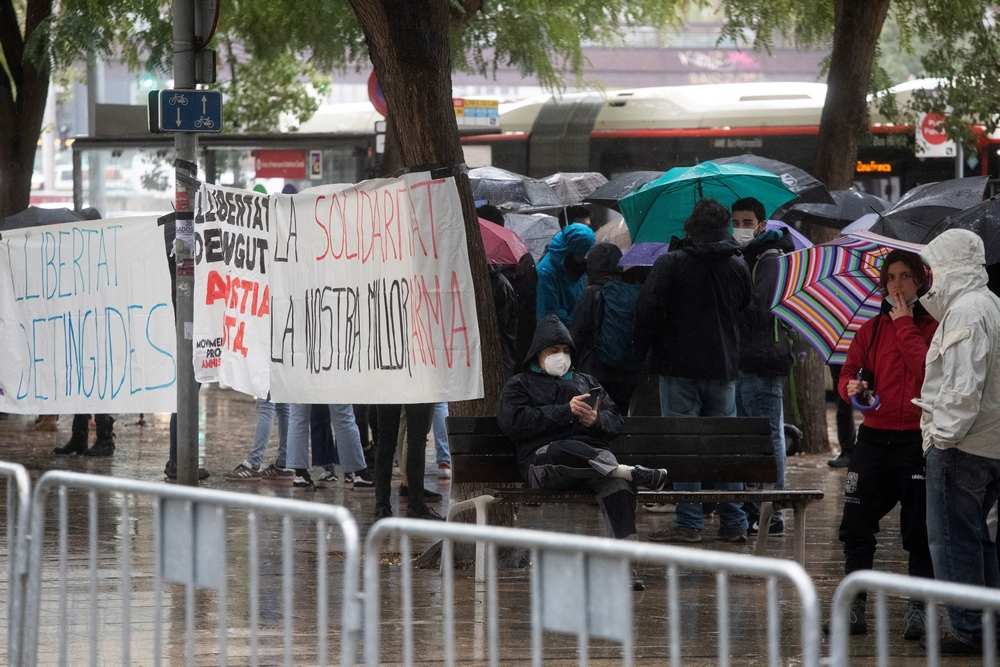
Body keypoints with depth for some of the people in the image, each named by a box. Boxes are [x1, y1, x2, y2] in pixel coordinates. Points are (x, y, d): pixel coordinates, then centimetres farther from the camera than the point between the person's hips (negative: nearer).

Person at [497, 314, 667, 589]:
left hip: (592, 457, 3)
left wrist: (596, 420, -3)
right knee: (564, 451, -43)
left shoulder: (585, 382, 34)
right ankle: (633, 472, -40)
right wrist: (565, 411, -7)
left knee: (616, 482, -35)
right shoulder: (519, 385, 22)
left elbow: (615, 421, 23)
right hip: (542, 460, -3)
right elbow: (513, 422, -1)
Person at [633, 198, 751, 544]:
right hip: (723, 366, 4)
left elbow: (648, 311, -11)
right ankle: (733, 522, 10)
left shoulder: (671, 263, -8)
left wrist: (641, 351, 0)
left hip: (679, 364, -4)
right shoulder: (738, 266, 6)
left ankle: (689, 522, -4)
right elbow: (746, 312, 17)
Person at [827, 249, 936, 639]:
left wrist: (905, 324, -12)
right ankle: (854, 603, 11)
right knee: (856, 524, 2)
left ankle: (918, 607, 8)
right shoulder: (872, 330, 12)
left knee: (918, 528, 1)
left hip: (918, 440, -4)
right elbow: (849, 371, 13)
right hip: (875, 437, 4)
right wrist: (851, 387, -9)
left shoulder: (932, 327, -2)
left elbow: (927, 369, -17)